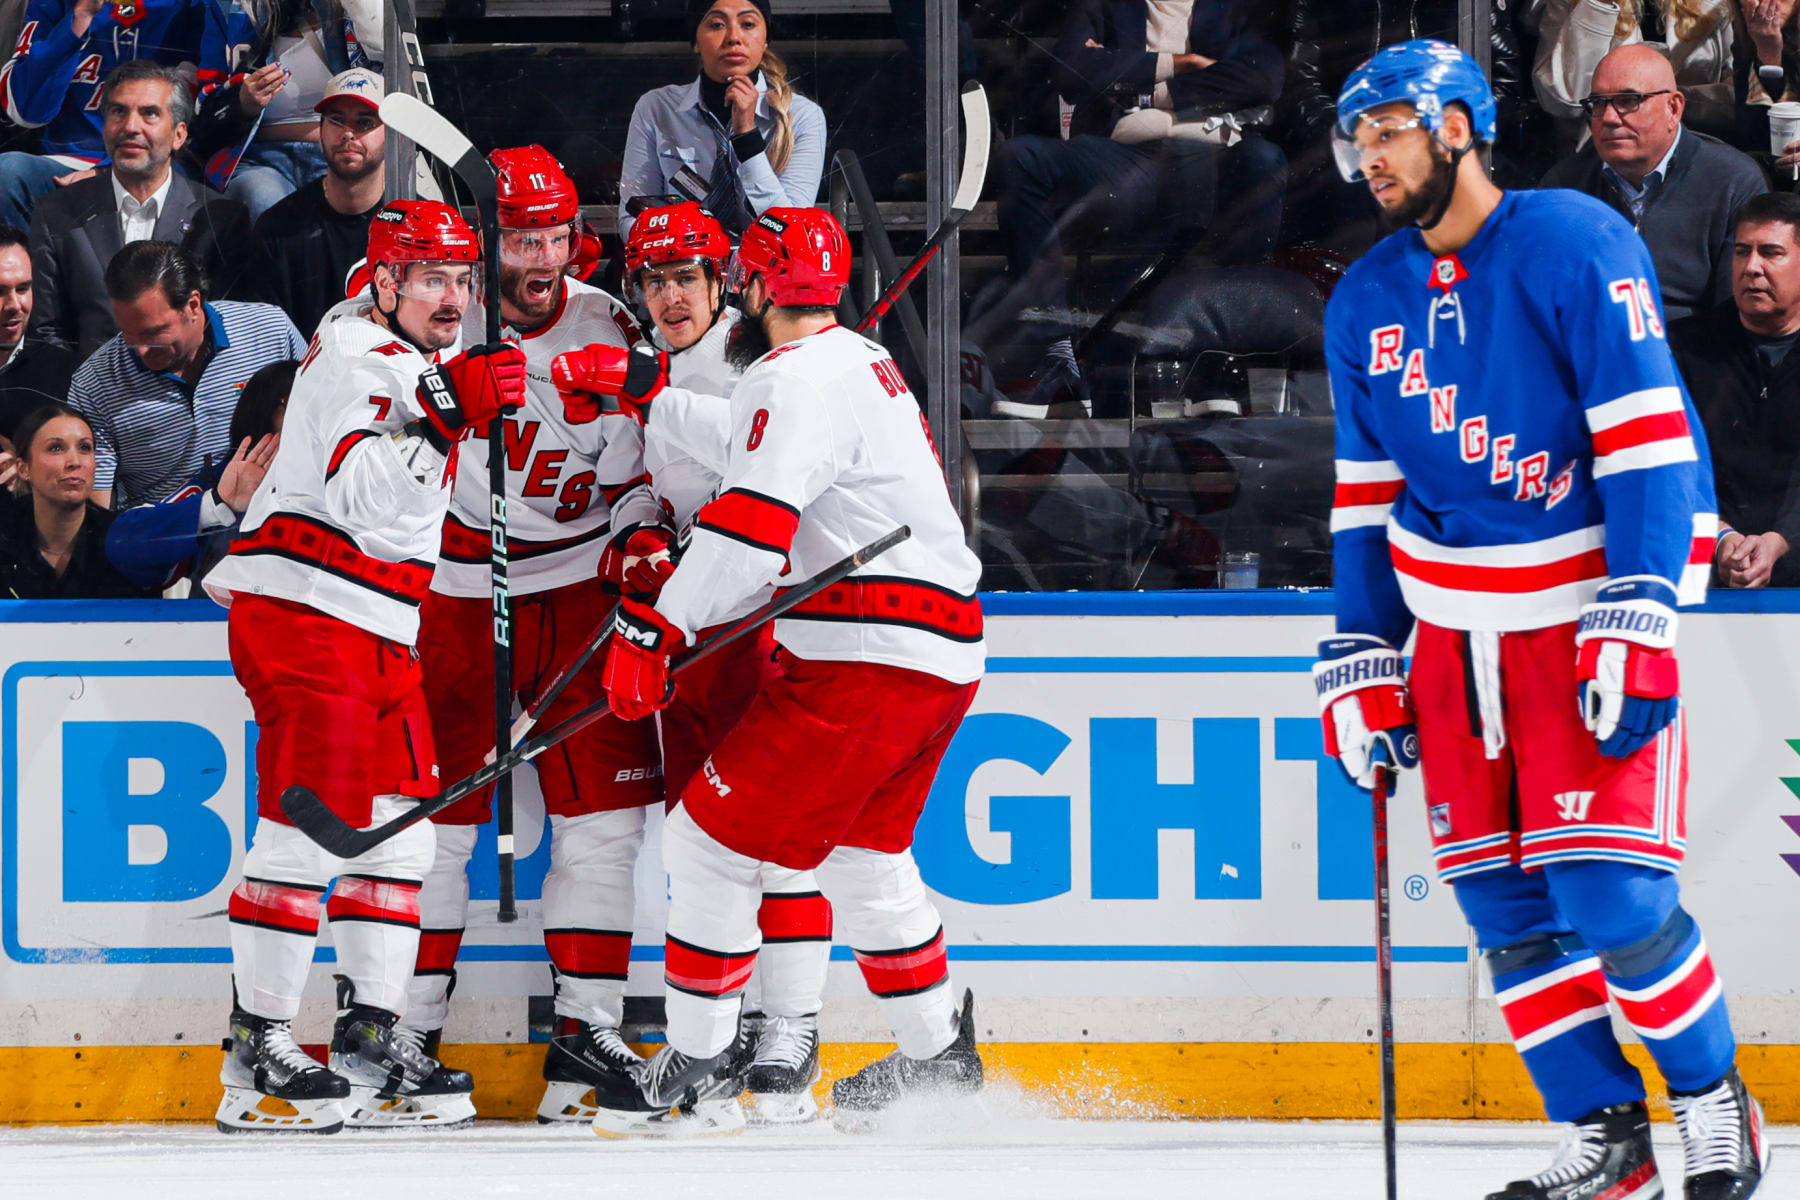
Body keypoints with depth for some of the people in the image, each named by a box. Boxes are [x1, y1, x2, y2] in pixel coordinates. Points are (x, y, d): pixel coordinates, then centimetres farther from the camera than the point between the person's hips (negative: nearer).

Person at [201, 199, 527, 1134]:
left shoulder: (419, 356, 17)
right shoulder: (360, 360, -14)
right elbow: (366, 501, -29)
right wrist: (443, 414, -36)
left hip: (377, 630, 10)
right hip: (304, 612, -10)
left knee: (398, 829, 7)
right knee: (309, 826, -13)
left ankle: (370, 1039, 9)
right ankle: (257, 1049, -11)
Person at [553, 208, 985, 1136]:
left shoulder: (799, 380, -13)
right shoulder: (859, 361, 18)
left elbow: (749, 526, -23)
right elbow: (736, 421, 32)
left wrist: (652, 631, -22)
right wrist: (633, 379, 24)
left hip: (863, 662, -10)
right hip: (942, 657, 10)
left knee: (711, 840, -4)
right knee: (861, 854, 26)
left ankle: (698, 1074, -1)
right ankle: (940, 1059, 33)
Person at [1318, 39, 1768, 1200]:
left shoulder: (1574, 244, -12)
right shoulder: (1365, 305, 8)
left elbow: (1647, 437, -16)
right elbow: (1366, 499, 15)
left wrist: (1634, 621, -23)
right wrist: (1359, 662, 9)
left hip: (1589, 598, -6)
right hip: (1452, 621, 6)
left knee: (1609, 890, -13)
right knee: (1503, 902, 1)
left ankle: (1714, 1101, 6)